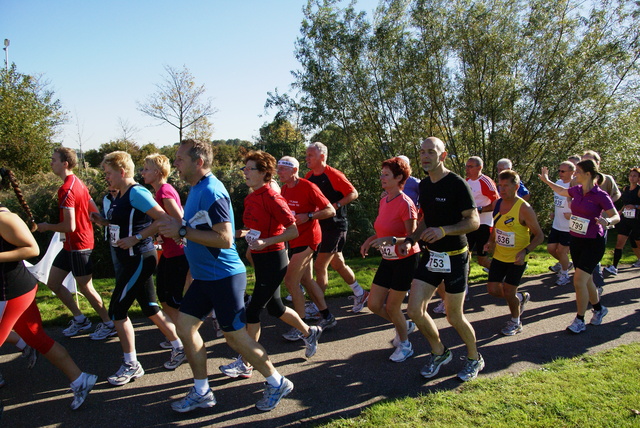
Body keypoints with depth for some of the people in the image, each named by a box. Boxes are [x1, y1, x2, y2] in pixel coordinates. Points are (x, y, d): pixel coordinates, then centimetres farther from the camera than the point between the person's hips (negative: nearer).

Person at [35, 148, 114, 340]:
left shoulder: (66, 189, -20)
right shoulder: (79, 183, 9)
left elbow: (70, 226, -23)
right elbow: (95, 212, 13)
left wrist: (47, 226, -8)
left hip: (78, 246, -10)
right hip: (71, 245, 10)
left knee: (85, 288, 2)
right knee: (53, 282, 16)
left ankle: (109, 324, 15)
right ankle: (80, 319, 25)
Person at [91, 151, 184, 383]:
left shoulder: (137, 192, -17)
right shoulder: (121, 195, 12)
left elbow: (163, 220, -24)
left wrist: (136, 238, -24)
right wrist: (104, 221, 8)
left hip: (139, 259, -10)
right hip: (131, 260, 10)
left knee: (117, 310, -2)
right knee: (150, 309, 15)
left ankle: (131, 365, 12)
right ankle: (179, 348, 29)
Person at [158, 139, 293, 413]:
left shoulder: (211, 192, -20)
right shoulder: (196, 189, 10)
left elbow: (224, 239, -26)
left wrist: (182, 231, -22)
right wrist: (177, 229, 6)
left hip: (224, 276, -10)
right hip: (204, 276, 10)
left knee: (235, 336, 0)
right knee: (185, 326, 11)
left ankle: (277, 383, 21)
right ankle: (201, 393, 26)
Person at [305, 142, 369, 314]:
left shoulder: (334, 175, -13)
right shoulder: (309, 176, 8)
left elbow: (353, 193, -12)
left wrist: (335, 206, -22)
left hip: (335, 225, -8)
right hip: (320, 226, 8)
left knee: (320, 266, -8)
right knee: (337, 264, 17)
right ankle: (360, 294, 36)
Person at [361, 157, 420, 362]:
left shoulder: (405, 203, -20)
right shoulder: (383, 200, 4)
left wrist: (390, 240, -36)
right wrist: (371, 239, 2)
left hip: (406, 260, -8)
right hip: (388, 260, 8)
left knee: (392, 307, 2)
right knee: (374, 304, 8)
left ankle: (405, 345, 28)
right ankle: (404, 325, 35)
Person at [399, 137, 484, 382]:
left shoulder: (457, 184, -14)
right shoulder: (424, 185, 8)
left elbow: (474, 221, -16)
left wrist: (444, 230, -30)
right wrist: (411, 239, 3)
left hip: (455, 258, -6)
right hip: (431, 255, 6)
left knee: (454, 317, 3)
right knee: (414, 309, 0)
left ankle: (475, 359, 32)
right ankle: (439, 353, 26)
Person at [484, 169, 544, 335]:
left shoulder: (524, 209, -19)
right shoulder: (497, 203, -1)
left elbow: (539, 236, -15)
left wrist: (525, 251, -30)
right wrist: (491, 241, 1)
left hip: (516, 259, -6)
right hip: (499, 256, 6)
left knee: (508, 292, 0)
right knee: (493, 289, 5)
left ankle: (515, 322, 29)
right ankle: (521, 297, 36)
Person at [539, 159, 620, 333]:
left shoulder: (600, 195, -15)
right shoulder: (577, 190, 3)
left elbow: (616, 217, -13)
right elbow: (561, 191, 25)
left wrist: (607, 221, -34)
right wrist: (547, 180, 31)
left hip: (593, 243, -6)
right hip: (576, 240, 7)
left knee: (579, 281, -10)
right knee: (586, 280, 17)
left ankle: (579, 321, 4)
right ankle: (599, 309, 40)